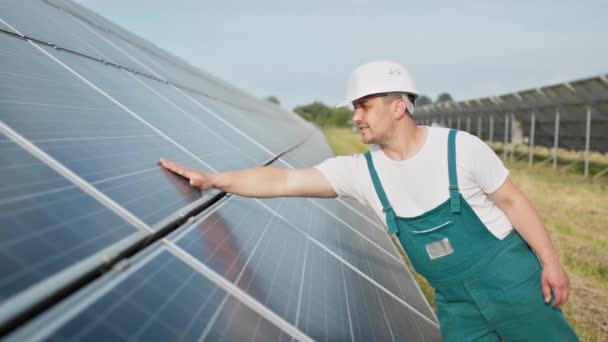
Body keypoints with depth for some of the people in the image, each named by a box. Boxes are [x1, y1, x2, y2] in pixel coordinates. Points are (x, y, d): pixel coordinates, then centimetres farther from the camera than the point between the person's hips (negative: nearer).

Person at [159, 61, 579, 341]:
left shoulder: (460, 147, -16)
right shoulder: (361, 171, -9)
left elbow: (513, 201, -7)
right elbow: (284, 180, -13)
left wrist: (551, 262, -8)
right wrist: (213, 179, -18)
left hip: (506, 275, -2)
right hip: (453, 298, 3)